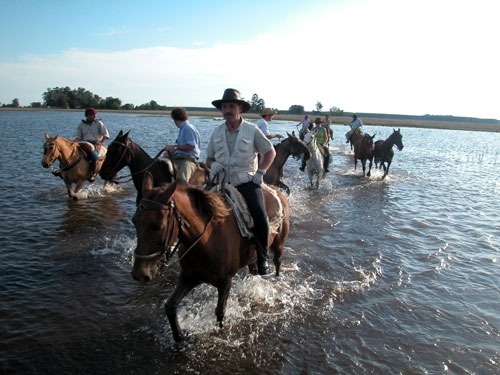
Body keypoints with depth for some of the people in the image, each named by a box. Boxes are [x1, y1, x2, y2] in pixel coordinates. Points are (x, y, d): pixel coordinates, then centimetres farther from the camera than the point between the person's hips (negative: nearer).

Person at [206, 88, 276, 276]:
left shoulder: (252, 130, 0)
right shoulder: (217, 132, 9)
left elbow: (270, 152, 6)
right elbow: (209, 158, 17)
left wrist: (260, 172, -5)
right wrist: (213, 164, -6)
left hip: (247, 181, -3)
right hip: (224, 182, 4)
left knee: (260, 216, -23)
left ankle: (262, 259, -3)